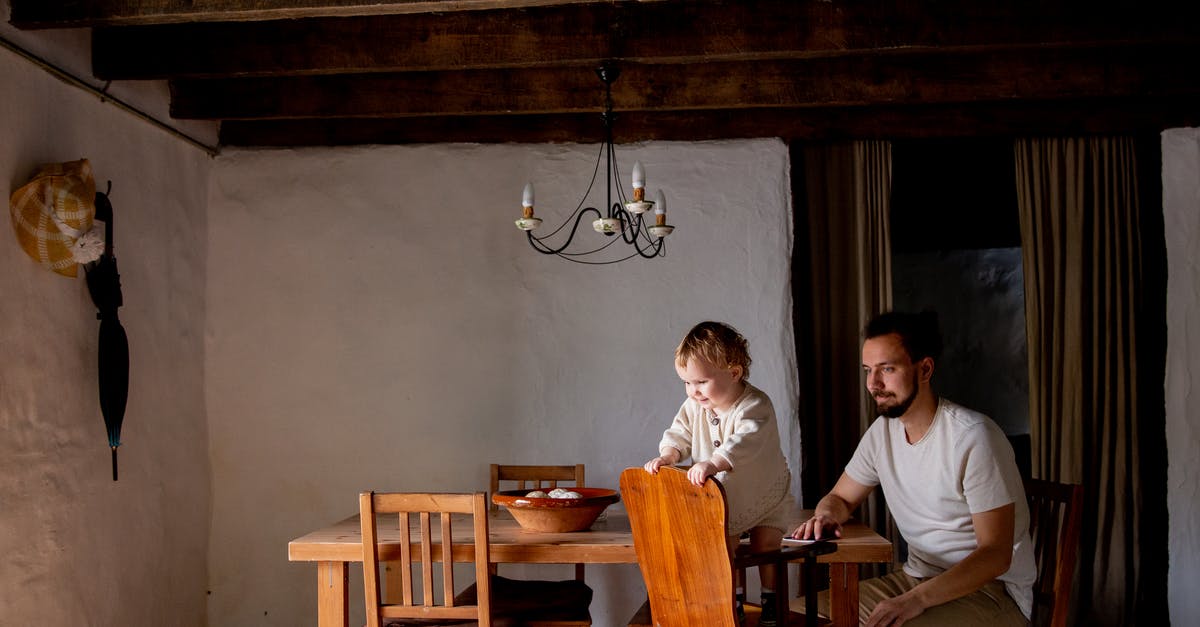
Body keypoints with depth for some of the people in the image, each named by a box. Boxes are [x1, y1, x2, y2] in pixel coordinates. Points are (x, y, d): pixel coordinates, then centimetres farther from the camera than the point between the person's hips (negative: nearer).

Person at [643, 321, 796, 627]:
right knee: (724, 543, -7)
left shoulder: (755, 405, -30)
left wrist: (714, 463, -62)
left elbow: (746, 442, -46)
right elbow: (679, 435, -1)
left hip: (766, 494, -4)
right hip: (723, 498, 4)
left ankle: (770, 598, 16)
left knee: (766, 543, -8)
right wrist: (666, 456, -23)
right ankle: (733, 597, 14)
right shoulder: (693, 407, -9)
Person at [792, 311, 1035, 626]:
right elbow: (840, 498, 16)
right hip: (917, 576, 6)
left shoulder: (974, 437, -19)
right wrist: (825, 515, -10)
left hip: (990, 589, -6)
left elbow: (996, 554, -20)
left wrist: (918, 598, -31)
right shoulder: (882, 431, 3)